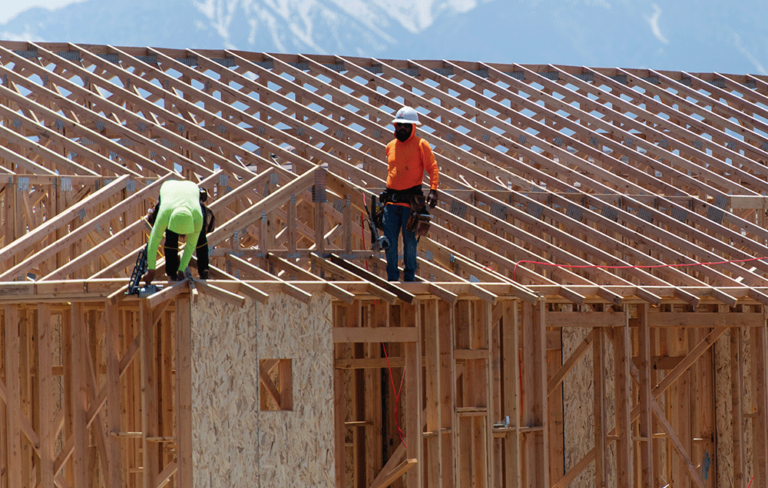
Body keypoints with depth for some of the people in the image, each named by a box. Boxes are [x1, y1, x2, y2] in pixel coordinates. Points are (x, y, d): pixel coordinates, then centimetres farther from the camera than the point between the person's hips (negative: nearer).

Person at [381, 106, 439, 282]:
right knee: (390, 240, 1)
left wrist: (433, 190, -14)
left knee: (409, 239, -1)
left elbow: (433, 168, -3)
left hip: (411, 199, -5)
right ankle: (392, 277, 7)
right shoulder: (391, 146, 14)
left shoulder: (421, 145, -1)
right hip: (391, 200, 5)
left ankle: (409, 276, 7)